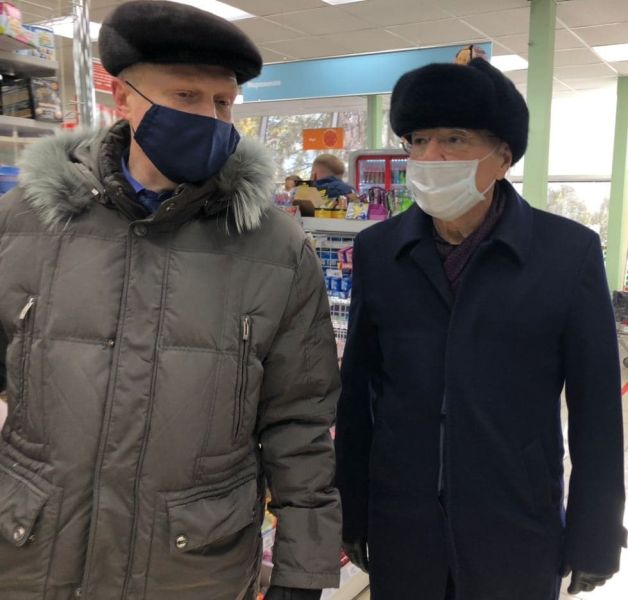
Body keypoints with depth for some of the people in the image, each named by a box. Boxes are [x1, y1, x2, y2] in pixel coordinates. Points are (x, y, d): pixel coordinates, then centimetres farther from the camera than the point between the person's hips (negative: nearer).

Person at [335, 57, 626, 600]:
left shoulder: (570, 252, -8)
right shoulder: (377, 251, -3)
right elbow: (356, 393, 1)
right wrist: (350, 515, 5)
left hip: (518, 533, -1)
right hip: (398, 530, 2)